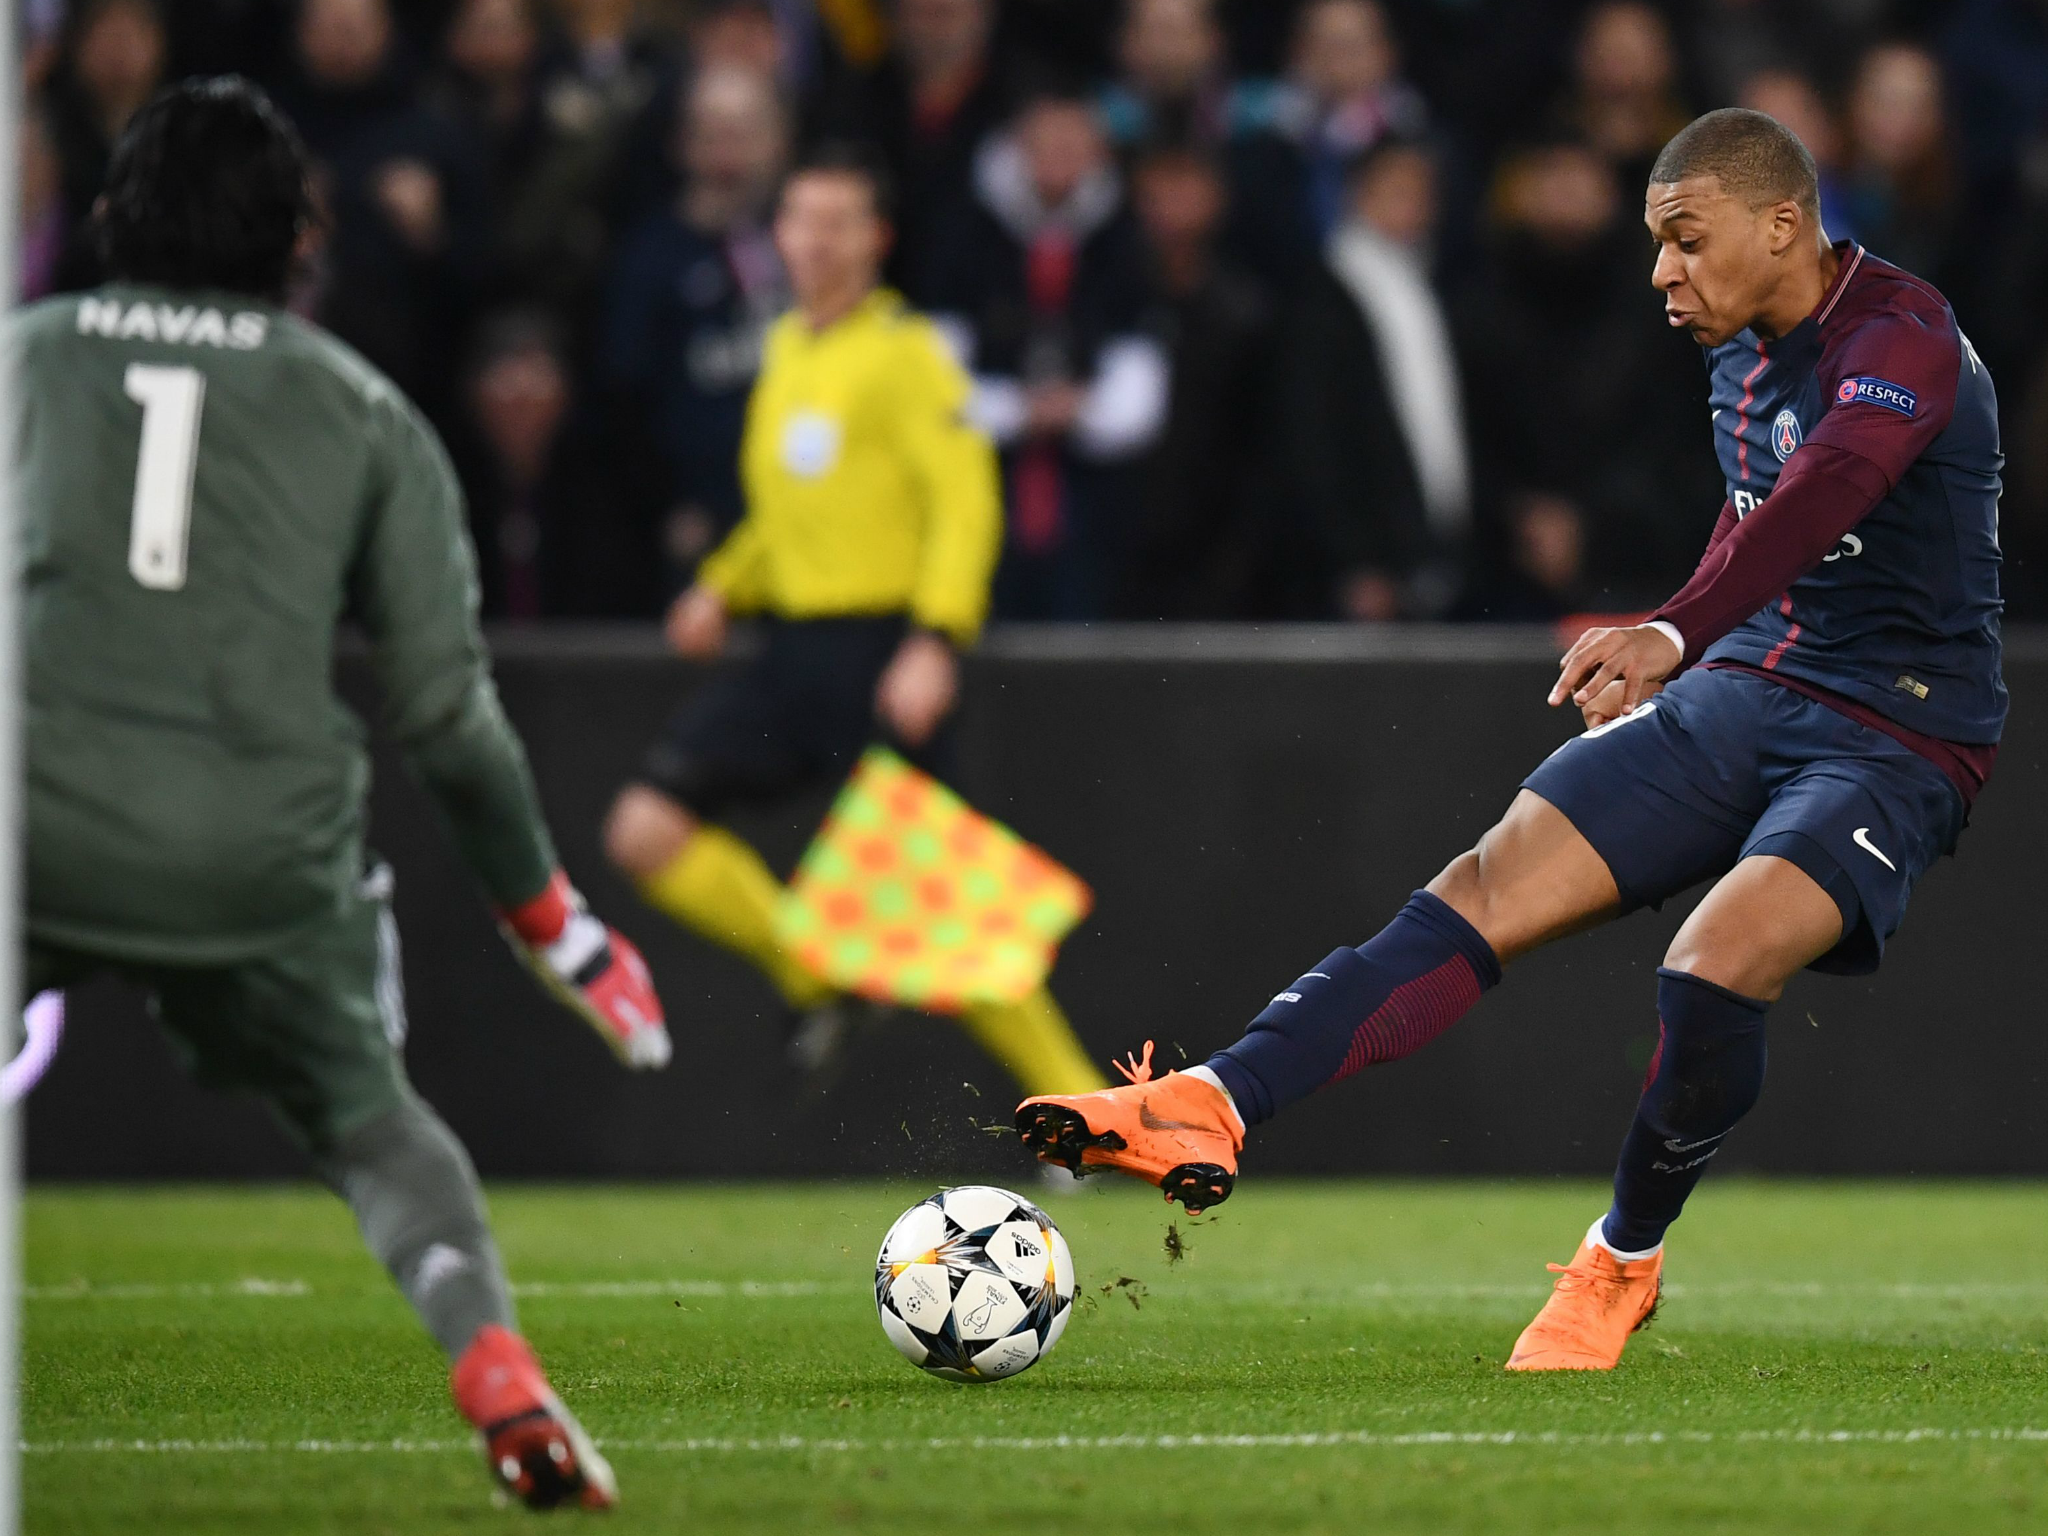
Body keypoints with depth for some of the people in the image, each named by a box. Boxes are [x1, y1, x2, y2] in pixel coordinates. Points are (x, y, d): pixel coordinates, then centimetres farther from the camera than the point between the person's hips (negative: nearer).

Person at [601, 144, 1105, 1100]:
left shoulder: (903, 351, -9)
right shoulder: (787, 347, 15)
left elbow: (966, 500, -16)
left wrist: (937, 640, -27)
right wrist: (723, 588, 13)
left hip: (884, 656, -7)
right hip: (793, 650, 7)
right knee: (646, 830, -6)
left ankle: (1083, 1103, 4)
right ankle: (814, 979, 12)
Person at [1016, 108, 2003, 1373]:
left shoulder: (1904, 338, -18)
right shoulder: (1743, 359, 10)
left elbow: (1825, 495, -38)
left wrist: (1676, 634, -52)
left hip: (1897, 745, -7)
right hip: (1744, 696, 8)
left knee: (1717, 962, -30)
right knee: (1489, 888, -12)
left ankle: (1624, 1266, -4)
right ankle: (1214, 1107, -22)